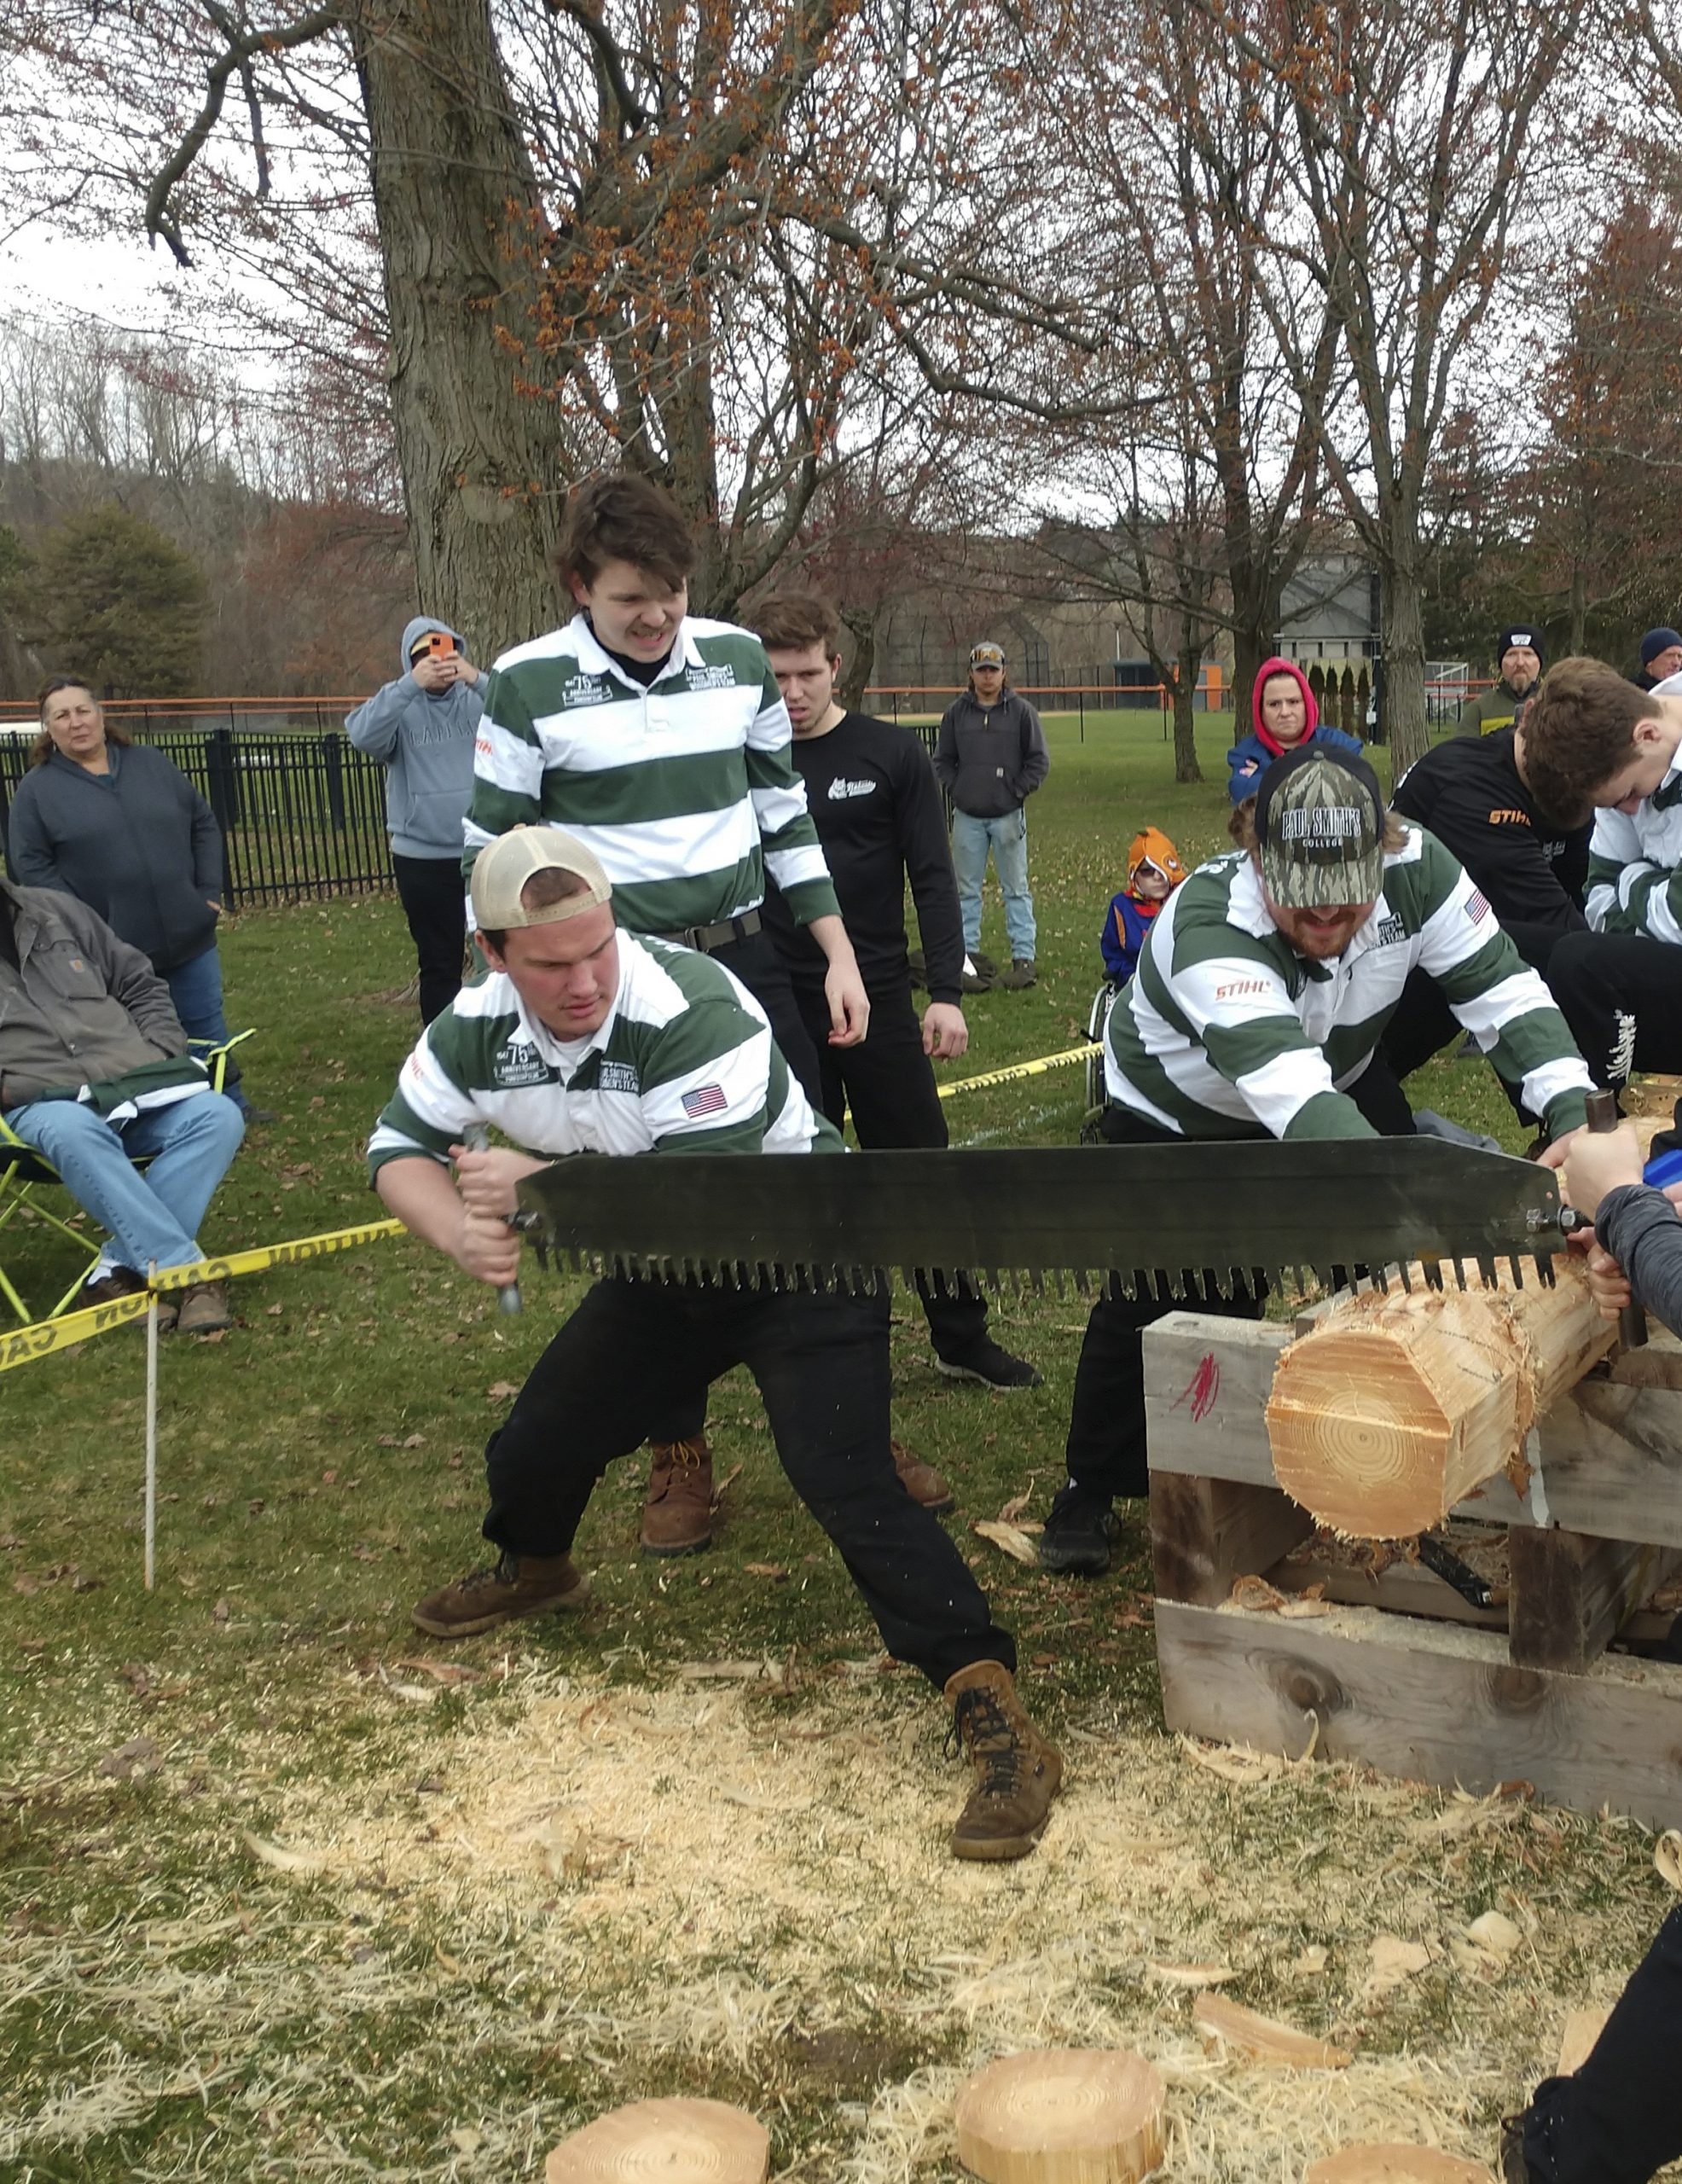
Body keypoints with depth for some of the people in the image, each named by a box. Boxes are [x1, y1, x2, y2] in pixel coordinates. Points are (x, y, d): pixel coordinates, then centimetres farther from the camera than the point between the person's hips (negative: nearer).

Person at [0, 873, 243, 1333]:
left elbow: (141, 987, 23)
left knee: (218, 1116, -22)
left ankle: (120, 1271, -29)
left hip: (134, 1089, 4)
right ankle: (186, 1270, -36)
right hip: (44, 1106, -4)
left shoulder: (56, 909, 17)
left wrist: (164, 1057, 7)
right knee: (73, 1133, -38)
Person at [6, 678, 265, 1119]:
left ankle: (232, 1108, 30)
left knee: (207, 1027, 14)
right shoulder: (37, 789, -2)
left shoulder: (151, 764, 7)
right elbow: (30, 865, -7)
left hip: (188, 934, 3)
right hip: (111, 950, -3)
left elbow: (204, 824, 10)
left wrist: (210, 892, 0)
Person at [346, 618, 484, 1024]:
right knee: (440, 963, 10)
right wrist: (410, 684, -29)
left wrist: (478, 680, -28)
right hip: (423, 859, 0)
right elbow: (364, 735, -20)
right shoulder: (400, 707, 0)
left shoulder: (478, 700, 2)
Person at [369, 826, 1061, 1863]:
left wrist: (535, 1183, -31)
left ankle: (999, 1727, -22)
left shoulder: (692, 1012, -34)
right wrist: (465, 1234, -19)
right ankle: (533, 1571, 49)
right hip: (665, 1277, 7)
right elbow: (402, 1146, 1)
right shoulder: (479, 1028, -11)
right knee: (535, 1448, 12)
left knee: (846, 1486, -23)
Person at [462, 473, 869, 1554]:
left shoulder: (738, 659, 1)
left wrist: (838, 953, 6)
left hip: (746, 965, 3)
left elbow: (785, 815, 10)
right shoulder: (529, 685, -9)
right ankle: (680, 1454, 22)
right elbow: (493, 856, -4)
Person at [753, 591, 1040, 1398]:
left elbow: (932, 878, -2)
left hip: (879, 999, -1)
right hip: (778, 1006, 1)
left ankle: (962, 1338, 18)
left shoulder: (892, 753, -2)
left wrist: (945, 991, -9)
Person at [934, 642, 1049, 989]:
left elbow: (1039, 761, 3)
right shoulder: (956, 713, 7)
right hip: (967, 817, 2)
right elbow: (942, 760, 13)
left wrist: (1017, 792, -4)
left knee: (1016, 889, -1)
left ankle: (1023, 958, 2)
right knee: (967, 889, 7)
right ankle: (967, 954, 14)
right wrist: (956, 790, 1)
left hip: (1008, 815, -2)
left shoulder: (1021, 712, 2)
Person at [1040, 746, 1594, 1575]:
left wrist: (1575, 1114, -43)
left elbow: (1502, 987, -26)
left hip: (1337, 1072, 4)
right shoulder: (1207, 923, -44)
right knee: (1158, 1295, -8)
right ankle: (1091, 1490, 15)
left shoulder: (1414, 868, -30)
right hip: (1180, 1111, -4)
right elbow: (1289, 1090, -57)